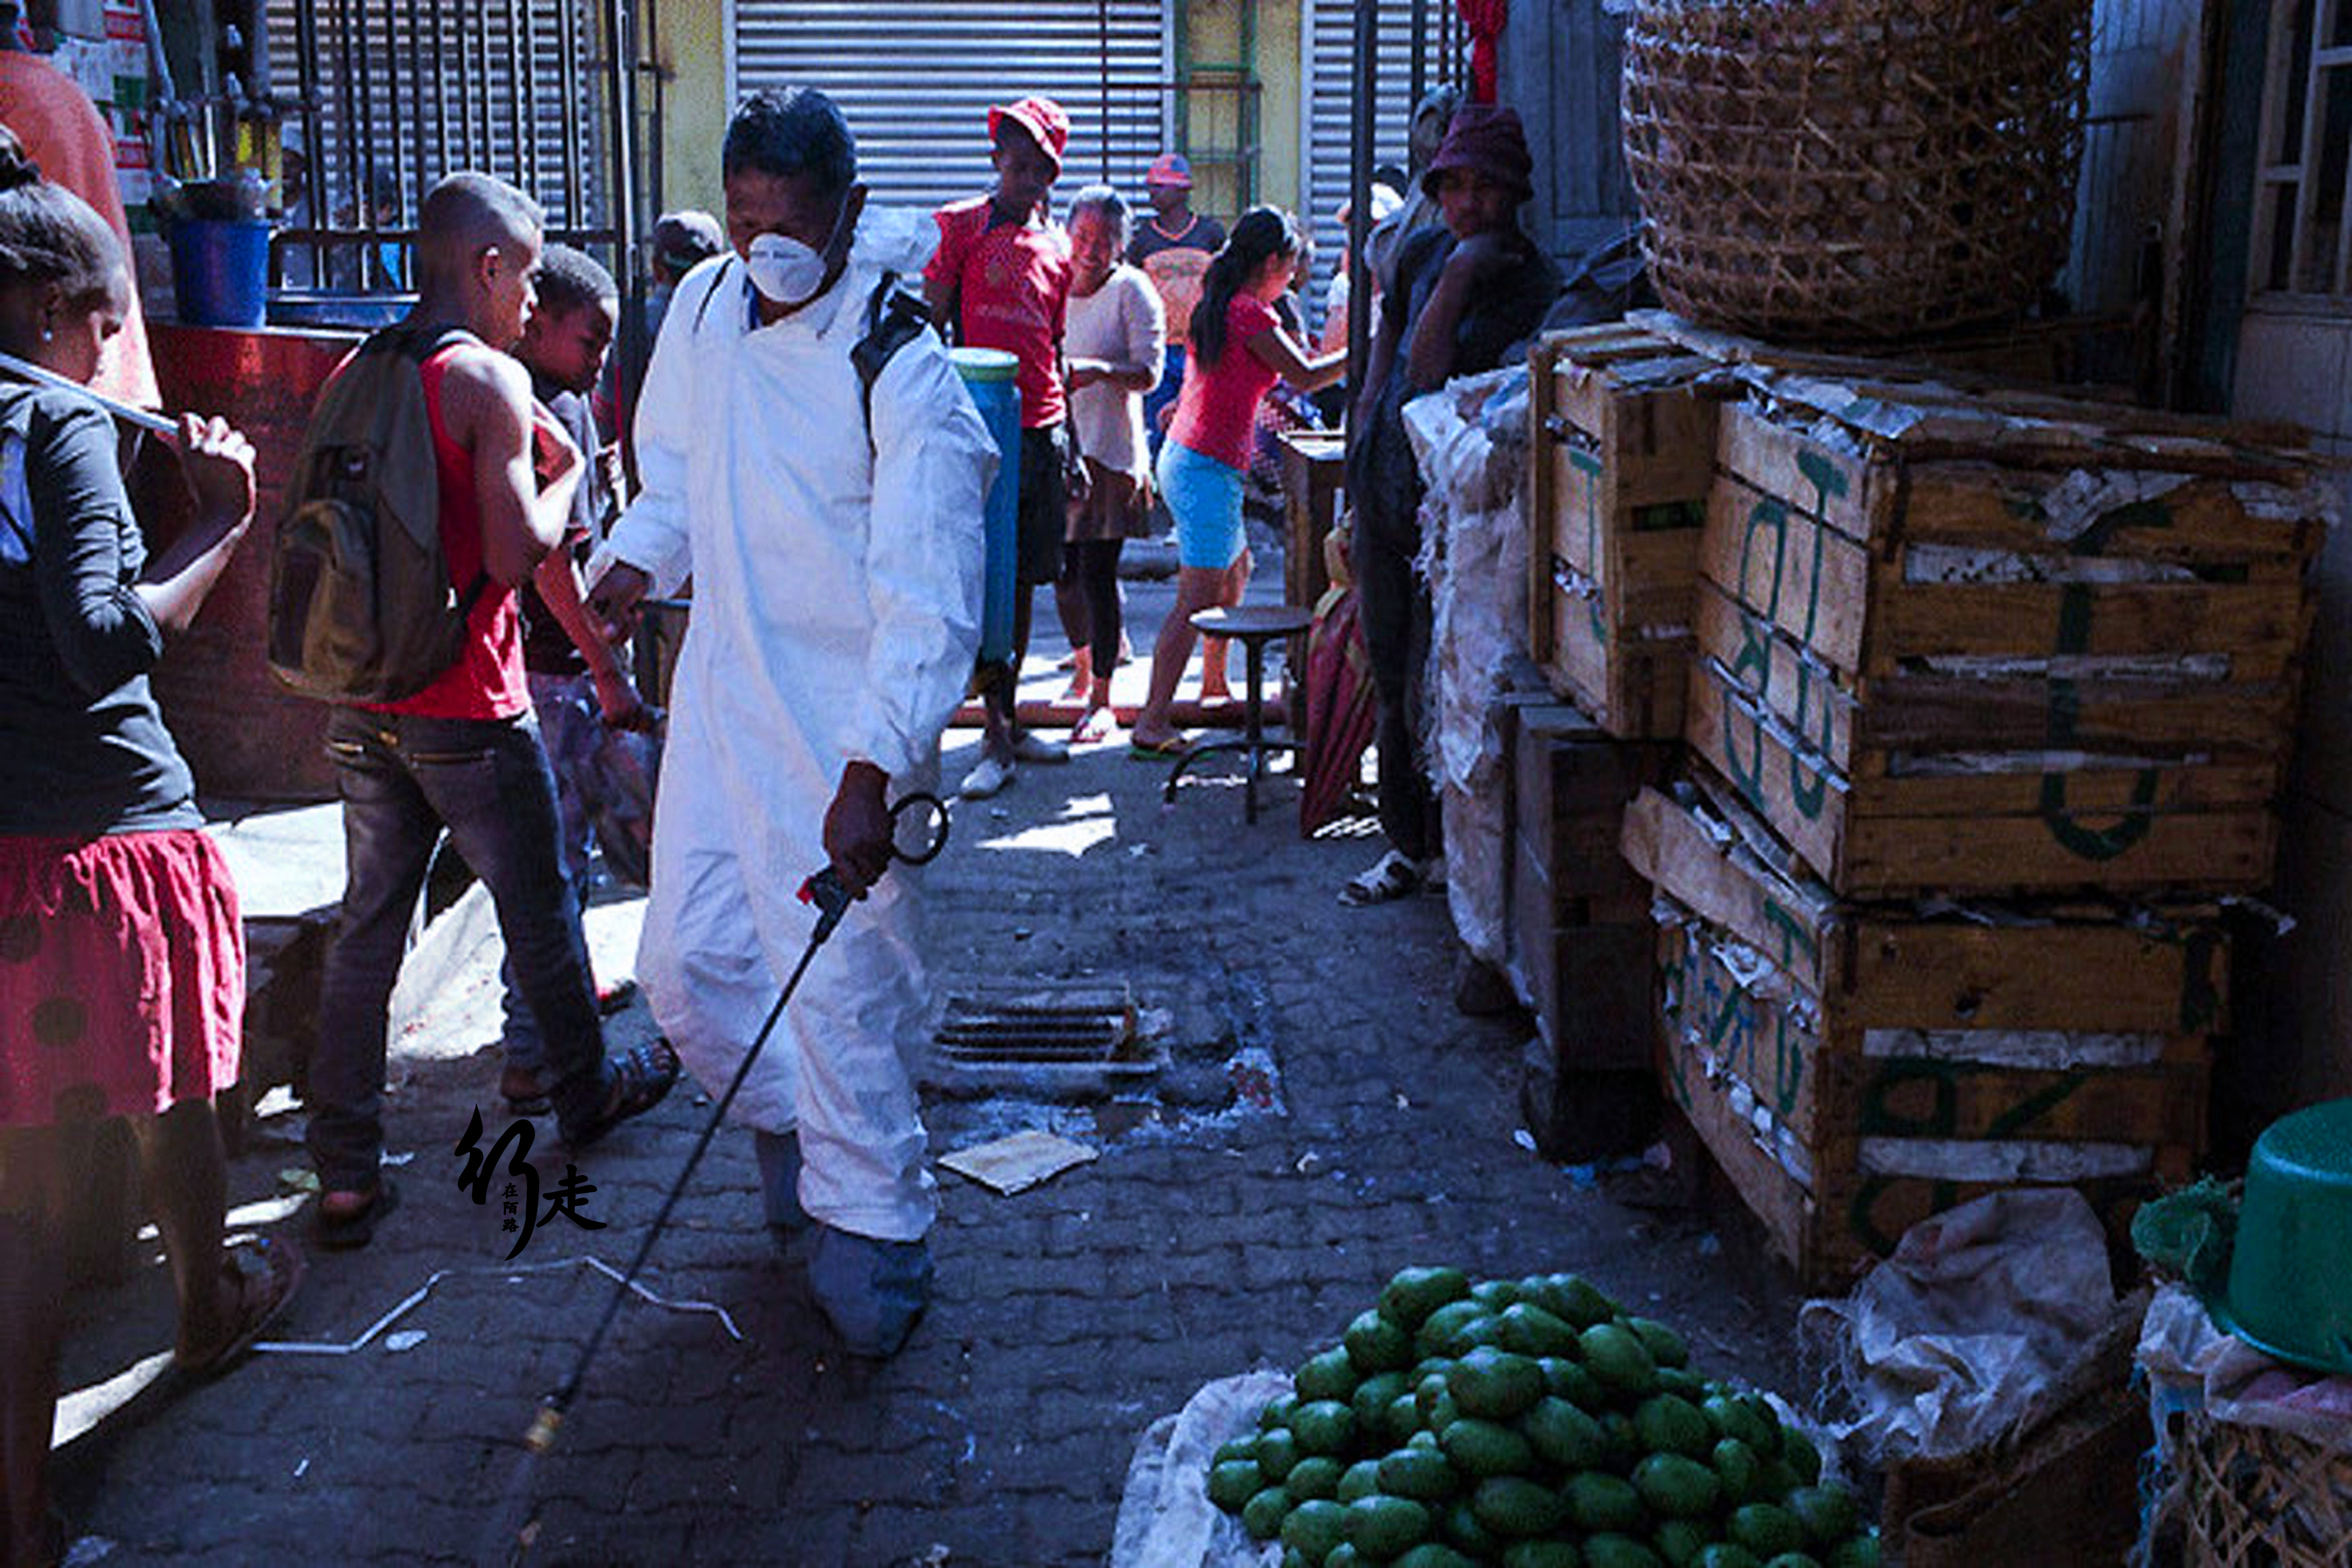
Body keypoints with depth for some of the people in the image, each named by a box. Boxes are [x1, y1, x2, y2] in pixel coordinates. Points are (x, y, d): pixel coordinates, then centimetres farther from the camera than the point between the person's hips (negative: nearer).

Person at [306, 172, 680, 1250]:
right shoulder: (492, 382, -13)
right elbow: (516, 555, -19)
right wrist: (566, 473, 0)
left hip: (362, 706, 6)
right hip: (468, 711, -6)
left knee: (366, 928, 10)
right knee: (537, 913, 13)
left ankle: (346, 1172, 12)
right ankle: (586, 1093, 32)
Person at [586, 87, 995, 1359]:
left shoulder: (902, 374, -18)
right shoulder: (704, 308, 3)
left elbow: (926, 596, -23)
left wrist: (873, 774, -30)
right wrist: (639, 554, -2)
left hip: (844, 725, -7)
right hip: (718, 696, 7)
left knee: (839, 987, -3)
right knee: (686, 965, 12)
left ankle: (871, 1233, 17)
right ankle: (792, 1124, 40)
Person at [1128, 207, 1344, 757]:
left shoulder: (1217, 305, 12)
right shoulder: (1250, 314, -15)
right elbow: (1306, 378, -11)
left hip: (1183, 458, 10)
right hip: (1209, 469, -10)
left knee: (1236, 570, 23)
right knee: (1197, 599, -7)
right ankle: (1152, 722, -8)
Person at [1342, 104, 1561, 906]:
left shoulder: (1535, 289, -13)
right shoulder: (1423, 255, 7)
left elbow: (1431, 378, -20)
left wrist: (1459, 278, -20)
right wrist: (1359, 477, 14)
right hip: (1387, 492, 6)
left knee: (1432, 696, -6)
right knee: (1393, 681, 14)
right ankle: (1407, 847, 28)